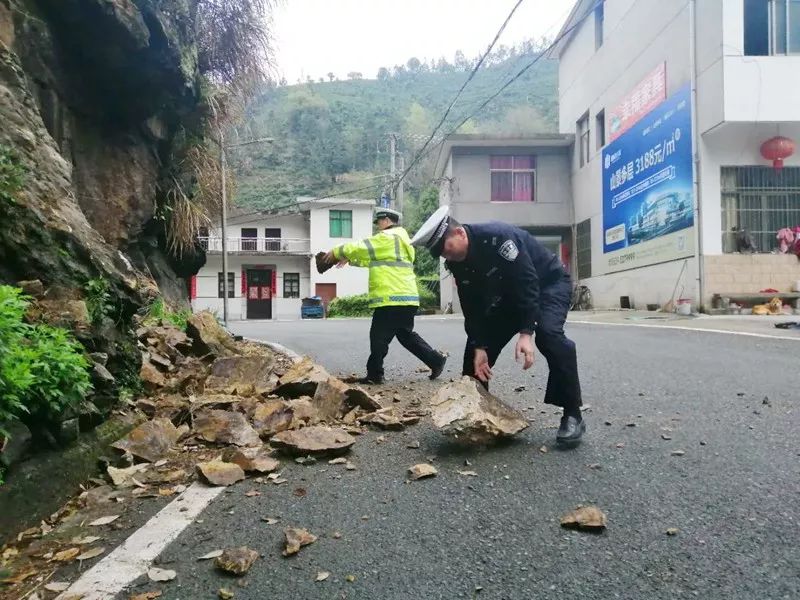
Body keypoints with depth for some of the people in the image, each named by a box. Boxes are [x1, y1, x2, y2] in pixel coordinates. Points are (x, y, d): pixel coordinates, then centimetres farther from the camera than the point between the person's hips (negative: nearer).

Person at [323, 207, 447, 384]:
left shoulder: (388, 237, -9)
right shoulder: (397, 239, 24)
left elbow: (362, 248, -7)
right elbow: (370, 257, 29)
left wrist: (337, 251, 6)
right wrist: (349, 259, 24)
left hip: (393, 298, -10)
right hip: (404, 297, 10)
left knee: (378, 337, 0)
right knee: (406, 335, 18)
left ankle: (374, 374, 8)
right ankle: (436, 360, 15)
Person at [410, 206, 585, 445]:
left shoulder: (498, 237, -34)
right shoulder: (456, 263, -10)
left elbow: (528, 282, -36)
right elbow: (472, 307, -8)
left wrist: (526, 333, -40)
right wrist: (479, 347, -17)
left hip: (548, 283, -7)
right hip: (508, 293, 7)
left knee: (548, 333, -32)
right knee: (479, 340, 0)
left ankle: (572, 414, -22)